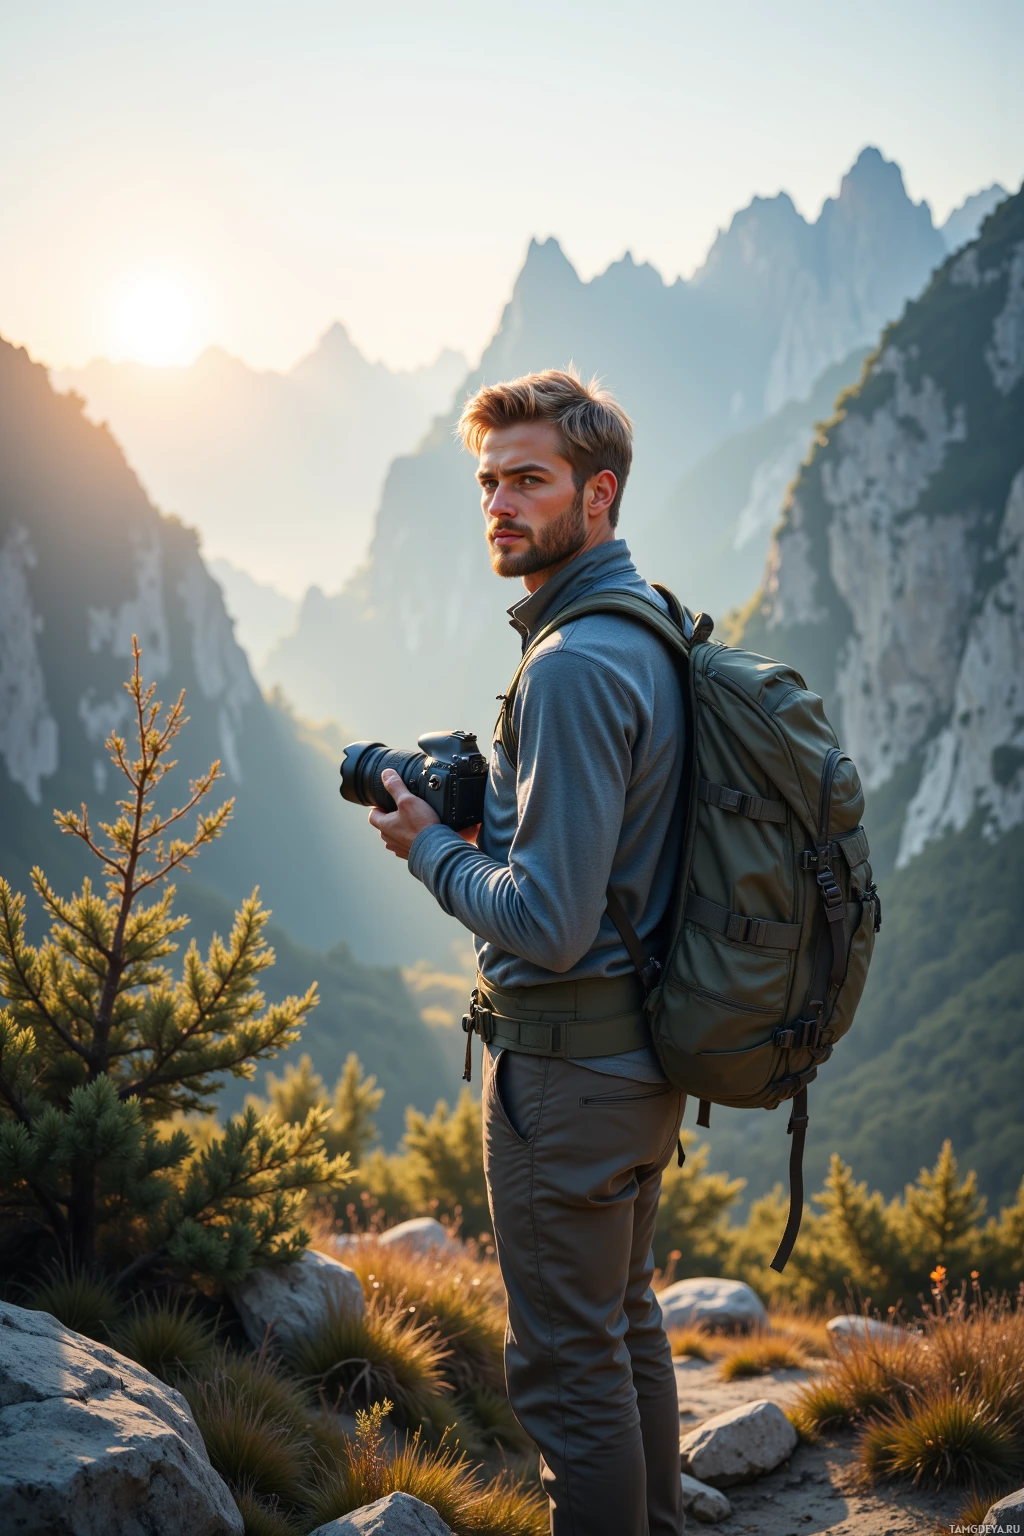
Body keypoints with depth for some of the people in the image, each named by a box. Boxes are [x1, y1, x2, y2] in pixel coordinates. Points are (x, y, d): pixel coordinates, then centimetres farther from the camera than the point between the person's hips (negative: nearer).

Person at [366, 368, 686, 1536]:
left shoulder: (575, 666, -23)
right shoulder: (655, 629, 8)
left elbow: (548, 923, -26)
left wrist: (434, 847, -10)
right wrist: (491, 802, 9)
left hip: (566, 1065, -10)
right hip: (645, 1053, 10)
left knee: (568, 1364, 1)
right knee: (627, 1327, 23)